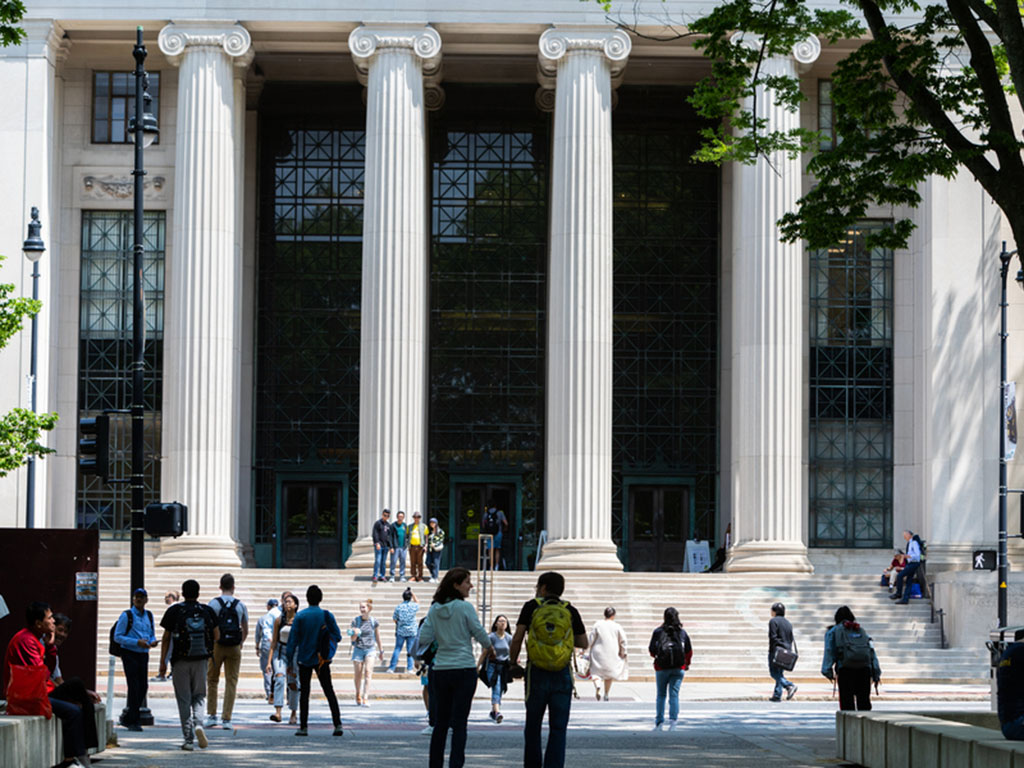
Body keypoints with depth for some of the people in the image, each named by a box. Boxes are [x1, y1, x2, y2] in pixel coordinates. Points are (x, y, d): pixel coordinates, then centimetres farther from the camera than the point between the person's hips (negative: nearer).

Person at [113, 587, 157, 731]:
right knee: (134, 687, -9)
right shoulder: (127, 616, -6)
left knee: (143, 686, 5)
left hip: (143, 655, 6)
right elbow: (117, 637, -9)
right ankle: (133, 721, -2)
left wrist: (152, 642, -4)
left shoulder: (149, 616, 12)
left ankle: (127, 718, 21)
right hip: (129, 654, -6)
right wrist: (137, 642, -18)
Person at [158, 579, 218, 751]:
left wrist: (163, 662, 3)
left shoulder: (174, 611, -2)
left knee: (184, 699, 5)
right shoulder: (207, 611, 3)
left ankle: (188, 739, 3)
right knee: (198, 695, 14)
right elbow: (217, 636, 9)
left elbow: (166, 638, -2)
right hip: (201, 660, 1)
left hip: (180, 660, -1)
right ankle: (198, 723, -14)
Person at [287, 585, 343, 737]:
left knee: (304, 692, 5)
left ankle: (303, 727, 1)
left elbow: (293, 639, -6)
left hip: (304, 660, -1)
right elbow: (337, 636, 0)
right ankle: (337, 724, -2)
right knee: (329, 691, 6)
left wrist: (290, 660, 0)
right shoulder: (327, 616, -3)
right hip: (322, 660, 1)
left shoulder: (300, 616, -7)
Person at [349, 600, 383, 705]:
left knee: (368, 672, -14)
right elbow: (353, 639, 1)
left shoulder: (374, 622, 0)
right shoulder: (355, 621, -2)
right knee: (357, 675, 5)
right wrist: (355, 634, -21)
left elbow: (377, 638, 11)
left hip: (370, 649, -1)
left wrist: (381, 651, 16)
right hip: (358, 649, 1)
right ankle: (358, 696, 28)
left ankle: (365, 698, -18)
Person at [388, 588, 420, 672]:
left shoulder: (398, 607, -6)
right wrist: (412, 593, 19)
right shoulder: (414, 606, -5)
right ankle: (409, 668, 3)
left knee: (397, 649, 5)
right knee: (410, 650, 5)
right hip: (412, 631, 0)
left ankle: (391, 668, 2)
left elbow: (395, 619, 0)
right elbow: (417, 602, 20)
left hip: (401, 631, 0)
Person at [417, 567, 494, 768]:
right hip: (464, 669, -5)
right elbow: (480, 634, -4)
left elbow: (424, 639, 2)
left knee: (440, 722, 13)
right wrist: (489, 647, 17)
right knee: (459, 723, -4)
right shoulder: (465, 608, -10)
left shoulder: (434, 610, 4)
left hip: (440, 670, 5)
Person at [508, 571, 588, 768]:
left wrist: (513, 663, 8)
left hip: (536, 673, 0)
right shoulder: (570, 611, 4)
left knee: (533, 726, 14)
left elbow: (517, 639, -4)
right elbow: (583, 643, 9)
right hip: (562, 676, 0)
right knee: (558, 729, 2)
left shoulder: (532, 607, 0)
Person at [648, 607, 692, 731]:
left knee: (661, 695, 11)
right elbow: (689, 651, 4)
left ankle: (659, 722, 7)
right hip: (678, 668, 1)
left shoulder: (658, 632, -4)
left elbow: (652, 650, -6)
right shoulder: (682, 632, 2)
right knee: (674, 694, 1)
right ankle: (673, 720, -12)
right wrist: (687, 663, 22)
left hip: (662, 668, -1)